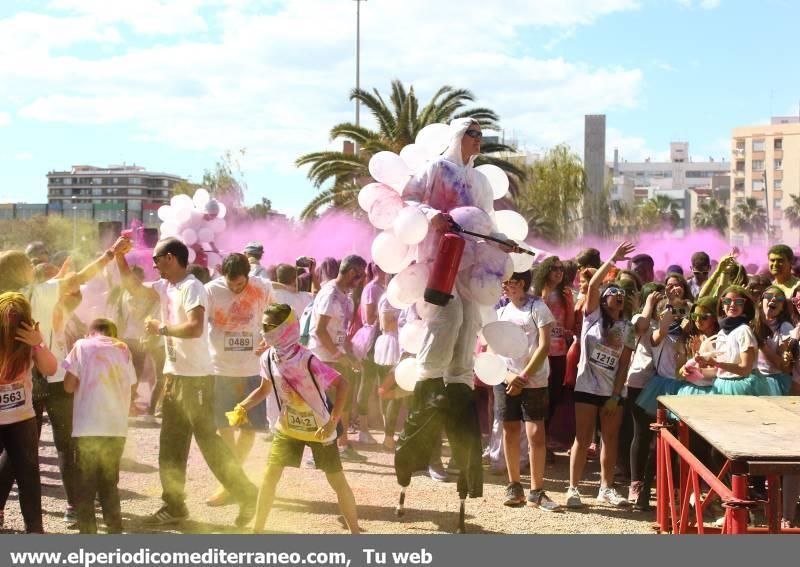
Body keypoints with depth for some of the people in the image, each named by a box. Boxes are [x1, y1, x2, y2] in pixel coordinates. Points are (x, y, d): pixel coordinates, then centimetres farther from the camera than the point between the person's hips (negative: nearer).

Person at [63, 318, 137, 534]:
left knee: (85, 483, 5)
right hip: (117, 427, 3)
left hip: (88, 427, -3)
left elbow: (69, 385, 0)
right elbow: (129, 387, 11)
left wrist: (85, 382, 17)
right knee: (109, 481, 17)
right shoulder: (123, 349, 12)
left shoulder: (83, 345, 3)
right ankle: (114, 527, 16)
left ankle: (87, 529, 1)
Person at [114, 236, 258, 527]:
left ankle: (248, 496, 1)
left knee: (209, 441, -7)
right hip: (174, 376, 9)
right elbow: (133, 286, 17)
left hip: (196, 378, -9)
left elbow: (195, 328, -28)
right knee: (171, 445, 13)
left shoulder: (192, 287, -16)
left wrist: (161, 328, -17)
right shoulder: (165, 287, 10)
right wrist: (119, 256, 6)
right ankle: (174, 504, 22)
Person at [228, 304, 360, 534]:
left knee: (337, 481, 3)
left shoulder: (307, 360, -29)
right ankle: (257, 529, 11)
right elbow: (265, 389, 8)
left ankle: (355, 530, 17)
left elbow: (342, 384, -27)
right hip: (287, 428, 5)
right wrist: (242, 408, -7)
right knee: (269, 476, -1)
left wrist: (333, 422, -29)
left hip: (318, 428, -5)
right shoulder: (267, 359, -10)